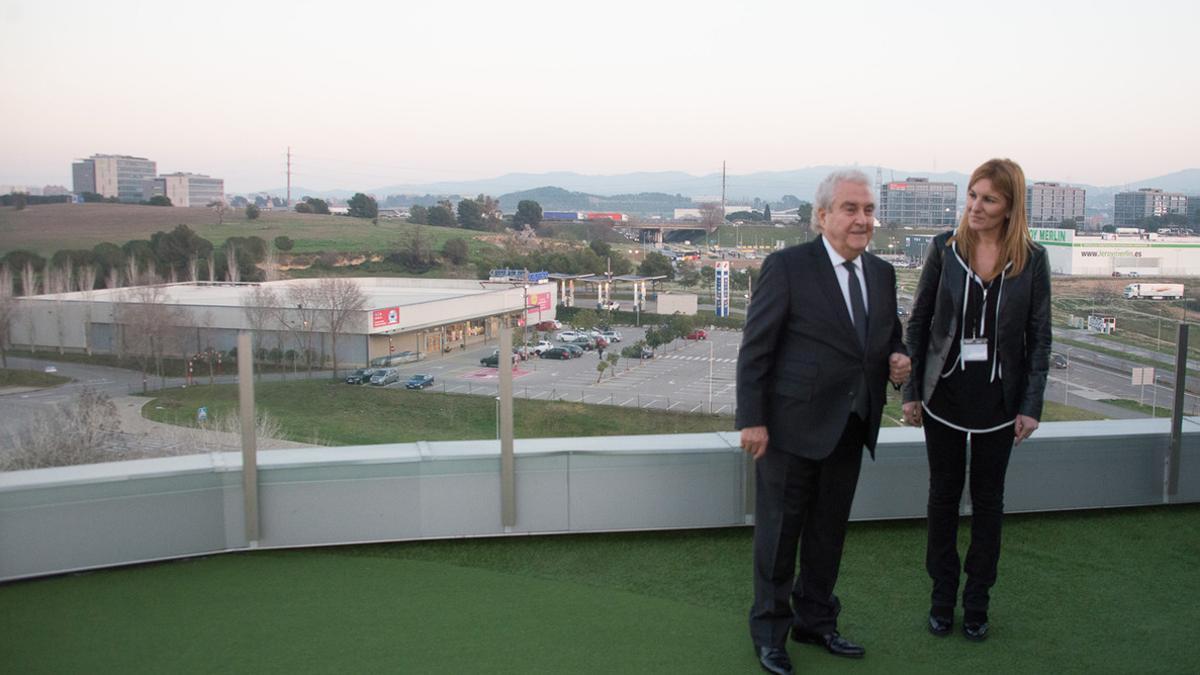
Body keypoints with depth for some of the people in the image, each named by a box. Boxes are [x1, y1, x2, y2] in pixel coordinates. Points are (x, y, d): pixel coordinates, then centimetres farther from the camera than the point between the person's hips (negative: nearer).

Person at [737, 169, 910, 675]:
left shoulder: (882, 273, 8)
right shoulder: (787, 266, -12)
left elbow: (890, 335, 20)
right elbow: (755, 349, -12)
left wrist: (898, 358, -3)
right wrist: (751, 420, -16)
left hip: (850, 426, 6)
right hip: (792, 424, -6)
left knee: (829, 530, 19)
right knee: (779, 532, 7)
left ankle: (815, 620, 38)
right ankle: (769, 631, 26)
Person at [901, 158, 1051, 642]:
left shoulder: (1032, 260, -4)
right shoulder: (945, 249, -4)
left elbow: (1039, 337, 0)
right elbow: (918, 322, 0)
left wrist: (1031, 405, -4)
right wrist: (911, 391, -2)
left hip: (998, 397, 0)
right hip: (946, 392, 0)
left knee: (988, 499, 11)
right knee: (944, 493, 10)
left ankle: (977, 601, 26)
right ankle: (942, 596, 25)